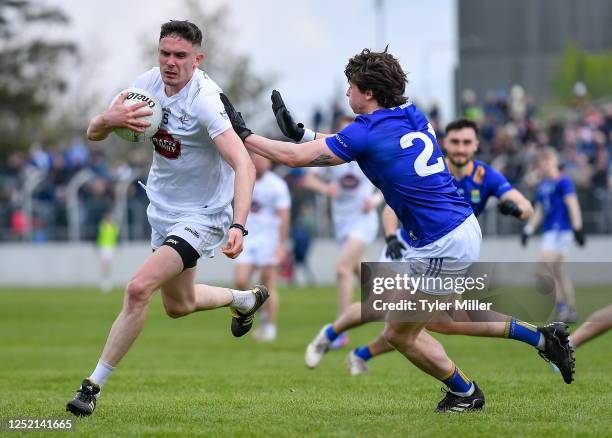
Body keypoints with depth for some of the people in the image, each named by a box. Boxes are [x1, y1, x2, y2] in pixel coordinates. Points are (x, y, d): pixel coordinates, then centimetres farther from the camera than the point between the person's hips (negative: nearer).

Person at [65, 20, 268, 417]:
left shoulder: (205, 101, -27)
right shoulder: (149, 84, -8)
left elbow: (244, 166, -36)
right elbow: (93, 133, -5)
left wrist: (238, 226, -49)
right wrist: (109, 120, -30)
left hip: (202, 217, -8)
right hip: (163, 210, 8)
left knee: (139, 288, -23)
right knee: (178, 305, 22)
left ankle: (94, 385, -11)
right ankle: (246, 299, 52)